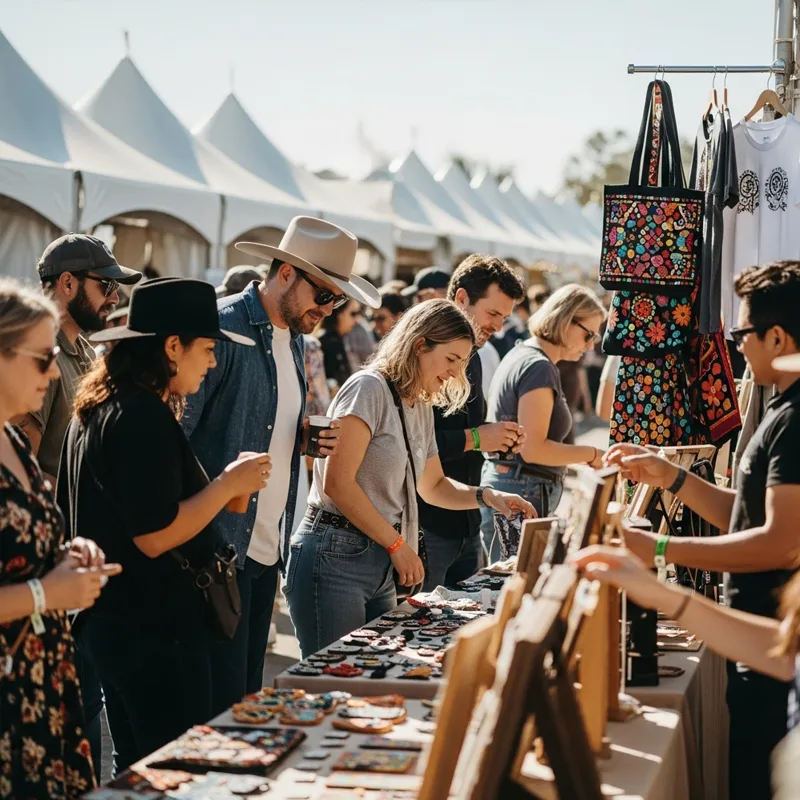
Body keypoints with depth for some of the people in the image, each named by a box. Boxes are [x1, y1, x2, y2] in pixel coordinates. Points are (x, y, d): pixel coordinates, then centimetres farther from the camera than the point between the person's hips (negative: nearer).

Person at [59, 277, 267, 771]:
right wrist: (230, 484, -13)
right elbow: (154, 537, -23)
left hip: (110, 619, 10)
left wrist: (222, 489, 16)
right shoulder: (144, 416, -18)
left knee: (137, 770, 18)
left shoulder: (96, 410, 11)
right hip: (155, 627, -10)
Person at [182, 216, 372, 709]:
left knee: (249, 694, 13)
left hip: (267, 547, 8)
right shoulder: (224, 327, -13)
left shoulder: (295, 339, 14)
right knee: (223, 701, -5)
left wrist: (311, 438, 2)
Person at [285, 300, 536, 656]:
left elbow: (433, 486, 29)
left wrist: (488, 497, 11)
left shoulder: (422, 408, 15)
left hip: (380, 565, 9)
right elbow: (338, 484, -17)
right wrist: (398, 545, -11)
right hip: (335, 559, -9)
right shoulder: (369, 388, -11)